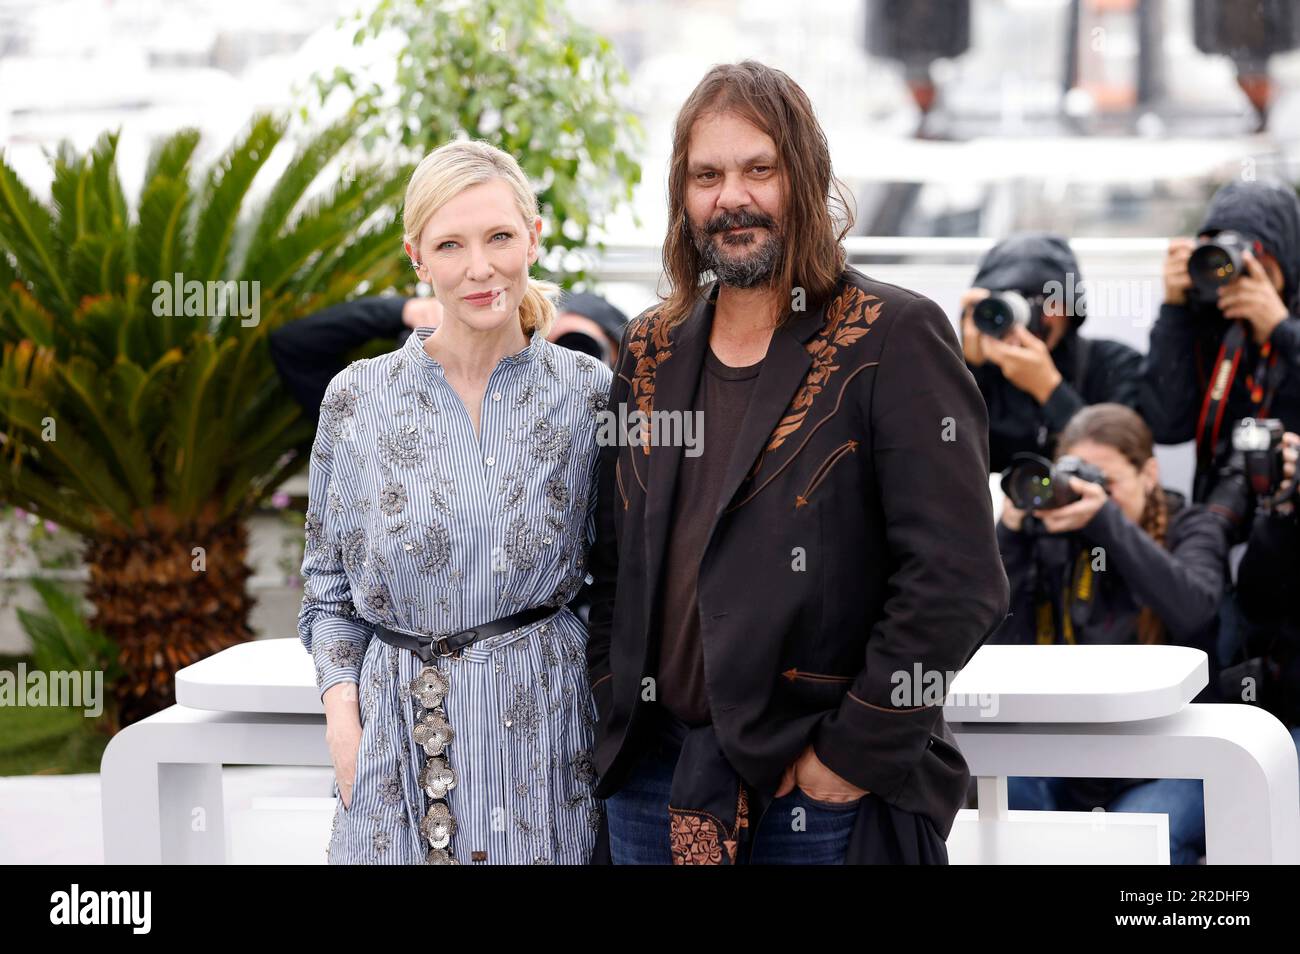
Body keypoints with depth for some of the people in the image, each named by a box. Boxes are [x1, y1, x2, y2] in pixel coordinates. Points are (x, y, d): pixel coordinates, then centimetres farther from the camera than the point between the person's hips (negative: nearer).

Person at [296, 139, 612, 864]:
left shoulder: (589, 395, -1)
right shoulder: (357, 398, 1)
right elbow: (329, 586, 9)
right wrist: (341, 703, -5)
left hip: (546, 732, 0)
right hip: (398, 740, 1)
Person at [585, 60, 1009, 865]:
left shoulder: (895, 339, -8)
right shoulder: (651, 352, 10)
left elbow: (956, 579, -14)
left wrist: (856, 749, -16)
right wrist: (614, 707, 5)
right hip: (652, 776, 5)